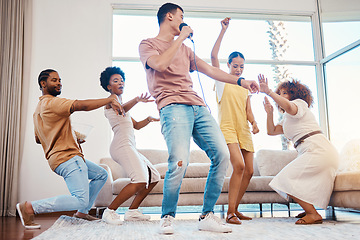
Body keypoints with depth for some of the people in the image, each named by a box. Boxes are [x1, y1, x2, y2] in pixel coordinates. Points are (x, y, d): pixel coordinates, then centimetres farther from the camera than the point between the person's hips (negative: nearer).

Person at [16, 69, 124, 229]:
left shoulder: (39, 109, 20)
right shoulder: (51, 102, -13)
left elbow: (38, 139, 25)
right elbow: (82, 105, -27)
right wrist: (110, 100, -19)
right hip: (67, 157, -11)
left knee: (101, 175, 20)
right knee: (81, 201, -19)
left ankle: (82, 212, 20)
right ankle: (29, 207, -9)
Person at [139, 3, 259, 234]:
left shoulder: (184, 49, 31)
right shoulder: (148, 45, 13)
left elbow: (210, 70, 28)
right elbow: (160, 64, -10)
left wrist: (240, 81, 22)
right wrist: (181, 37, 1)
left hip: (198, 107, 7)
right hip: (173, 106, -6)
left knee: (222, 155, -8)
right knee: (180, 161, -24)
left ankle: (207, 216, 1)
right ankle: (167, 217, -2)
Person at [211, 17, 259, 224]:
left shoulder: (245, 87, 20)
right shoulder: (222, 81, 6)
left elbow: (248, 110, 16)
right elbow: (214, 55, -6)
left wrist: (254, 123, -3)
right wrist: (224, 30, -6)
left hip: (244, 131, 6)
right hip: (228, 129, -6)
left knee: (249, 171, 2)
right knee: (239, 165, -23)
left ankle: (235, 209, 17)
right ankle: (230, 212, -16)